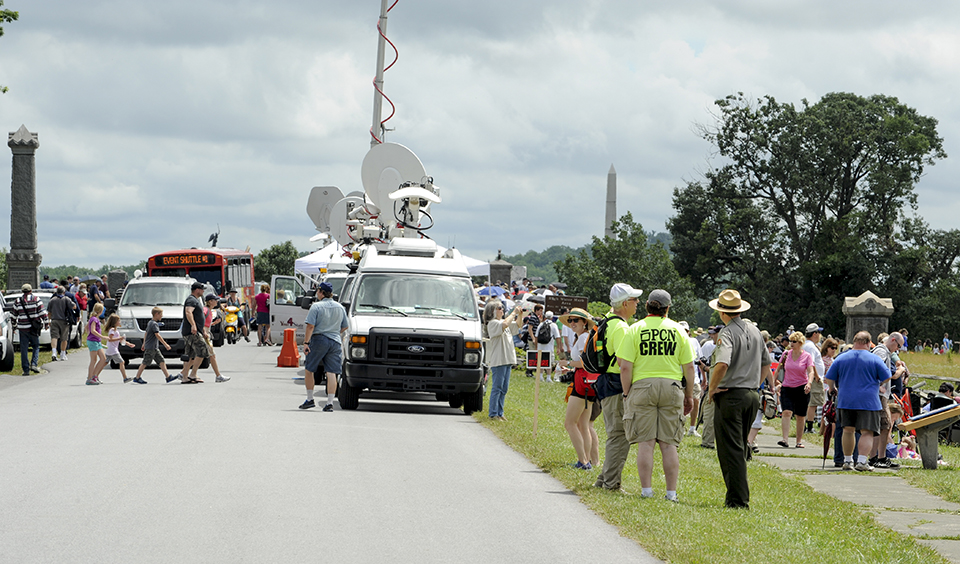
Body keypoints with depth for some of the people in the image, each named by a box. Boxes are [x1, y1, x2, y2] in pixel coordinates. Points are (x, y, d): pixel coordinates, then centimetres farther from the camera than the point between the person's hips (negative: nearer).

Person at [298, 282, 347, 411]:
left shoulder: (316, 306, -6)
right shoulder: (340, 308, 10)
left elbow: (310, 326, -13)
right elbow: (344, 327, 18)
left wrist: (306, 342, -10)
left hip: (319, 339, -4)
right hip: (335, 342, 4)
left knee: (308, 370, 10)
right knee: (331, 373, 0)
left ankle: (310, 399, 11)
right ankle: (330, 403, -5)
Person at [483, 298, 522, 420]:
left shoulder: (504, 321, 16)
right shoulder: (492, 323, -10)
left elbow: (517, 326, 24)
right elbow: (504, 325, -28)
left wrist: (519, 315, 6)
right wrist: (513, 313, -18)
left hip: (507, 359, 8)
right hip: (497, 360, -8)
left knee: (504, 388, 10)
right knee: (497, 387, -6)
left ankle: (499, 412, 16)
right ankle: (493, 413, -1)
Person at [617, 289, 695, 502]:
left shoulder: (635, 329, 0)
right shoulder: (678, 330, 5)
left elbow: (625, 367, -5)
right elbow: (689, 367, 6)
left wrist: (627, 393, 3)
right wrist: (689, 396, 14)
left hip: (642, 387, -1)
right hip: (672, 388, 1)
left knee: (645, 442, 1)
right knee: (669, 444, 4)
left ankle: (646, 490, -2)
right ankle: (671, 492, 3)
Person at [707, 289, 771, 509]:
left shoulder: (727, 333, -13)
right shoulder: (755, 331, 12)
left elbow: (722, 364, -28)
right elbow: (766, 365, 20)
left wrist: (712, 388, -14)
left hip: (730, 395, -7)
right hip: (752, 396, 7)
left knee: (731, 451, -4)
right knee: (740, 448, 17)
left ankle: (737, 500, -6)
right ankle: (740, 496, 20)